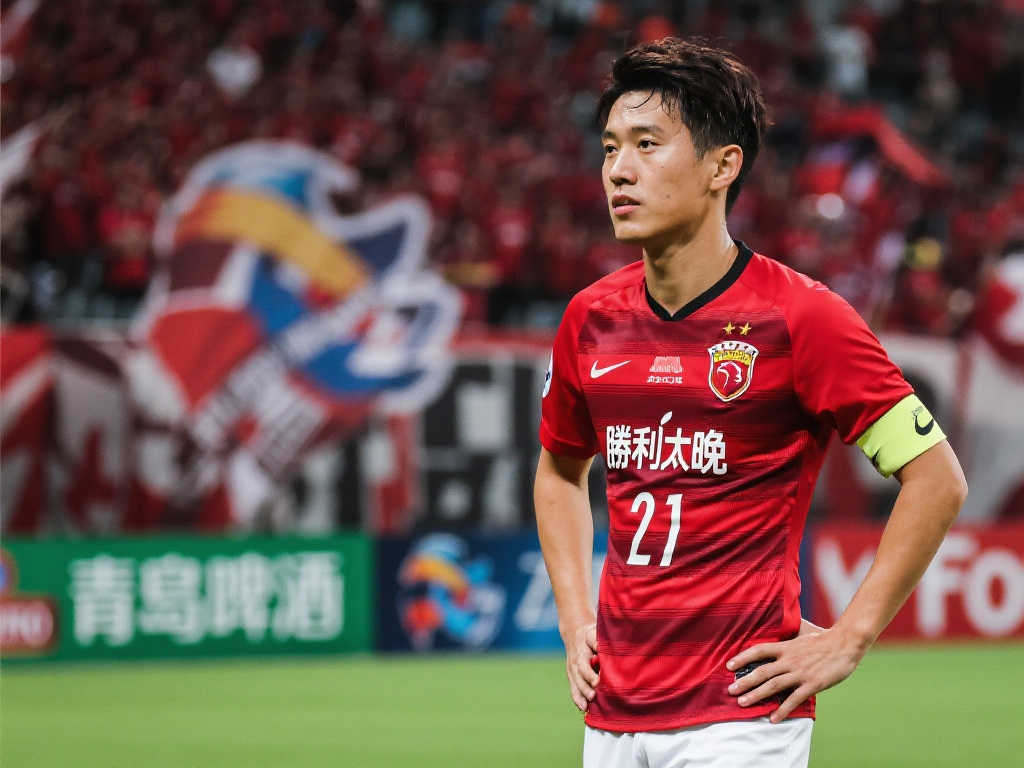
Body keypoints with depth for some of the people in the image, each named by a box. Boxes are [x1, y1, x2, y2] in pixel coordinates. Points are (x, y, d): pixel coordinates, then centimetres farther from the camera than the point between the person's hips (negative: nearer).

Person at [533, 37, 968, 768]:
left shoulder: (798, 317, -9)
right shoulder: (592, 318, 8)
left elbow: (937, 477, -6)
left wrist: (848, 639, -8)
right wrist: (576, 623, 14)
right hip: (614, 710, 6)